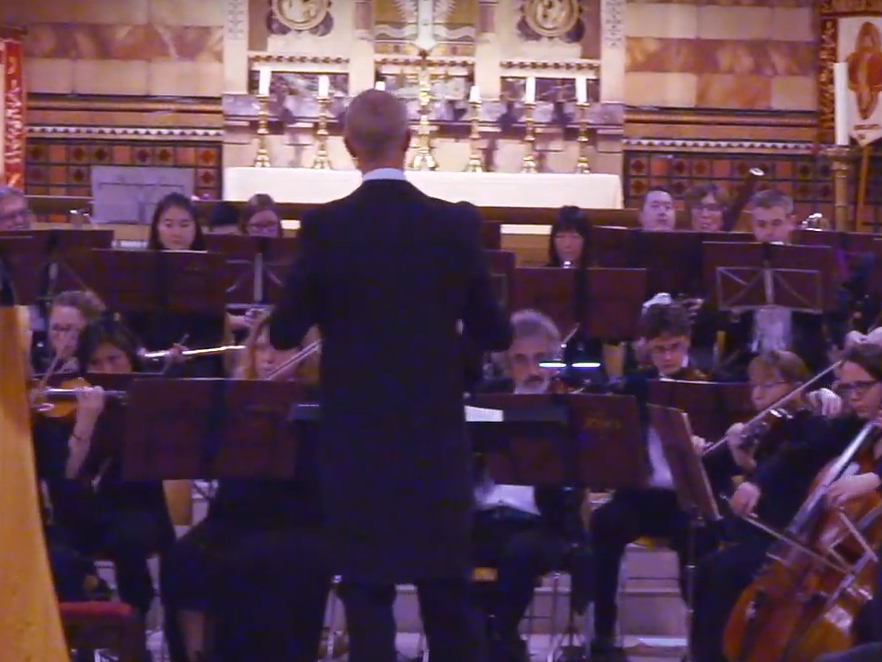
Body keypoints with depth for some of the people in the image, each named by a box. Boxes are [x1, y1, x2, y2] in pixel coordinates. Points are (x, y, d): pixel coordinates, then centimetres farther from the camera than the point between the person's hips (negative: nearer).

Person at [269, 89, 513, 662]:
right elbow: (494, 334, 2)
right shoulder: (457, 225, -5)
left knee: (367, 596, 3)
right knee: (449, 595, 11)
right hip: (437, 436, 2)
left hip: (357, 440, -2)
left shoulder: (326, 226, -10)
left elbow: (284, 333, -3)